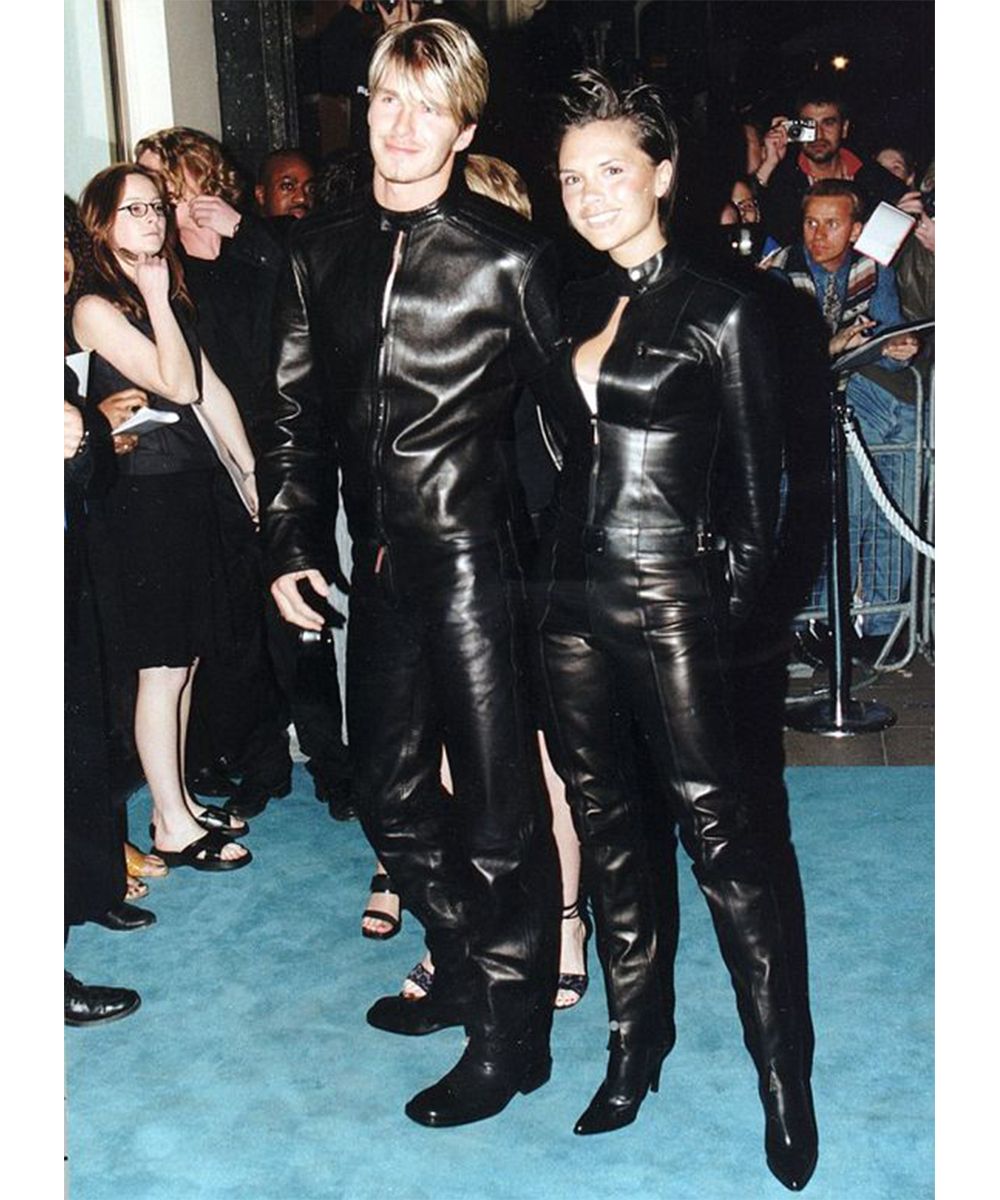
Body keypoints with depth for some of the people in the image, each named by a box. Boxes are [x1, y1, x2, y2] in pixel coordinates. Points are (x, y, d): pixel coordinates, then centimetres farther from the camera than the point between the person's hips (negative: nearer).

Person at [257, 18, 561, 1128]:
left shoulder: (508, 255, -6)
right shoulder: (320, 250, 9)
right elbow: (293, 411, 11)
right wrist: (288, 545, 4)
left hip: (477, 557, -5)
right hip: (380, 561, 6)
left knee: (497, 804, 3)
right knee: (388, 793, 17)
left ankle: (512, 1037, 19)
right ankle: (464, 972, 39)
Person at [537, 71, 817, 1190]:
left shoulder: (722, 313, -4)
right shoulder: (571, 308, 12)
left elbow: (755, 488, -3)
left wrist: (727, 601, -4)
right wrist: (546, 565, 8)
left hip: (668, 599, -6)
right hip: (567, 594, 6)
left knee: (714, 824, -3)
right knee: (600, 815, 12)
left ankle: (782, 1068, 11)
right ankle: (636, 1035, 27)